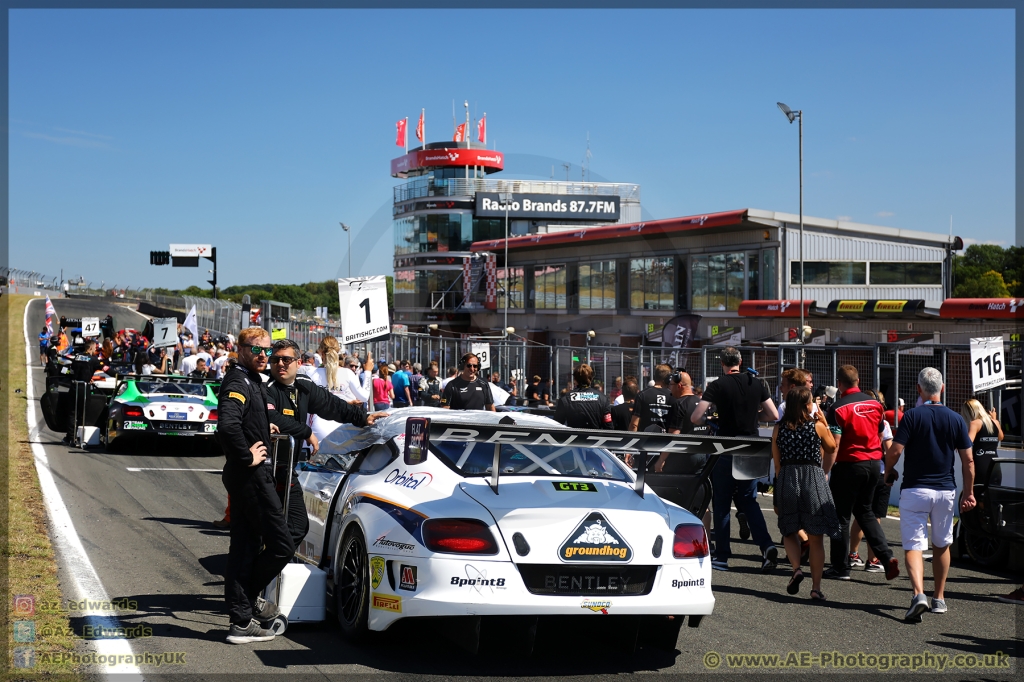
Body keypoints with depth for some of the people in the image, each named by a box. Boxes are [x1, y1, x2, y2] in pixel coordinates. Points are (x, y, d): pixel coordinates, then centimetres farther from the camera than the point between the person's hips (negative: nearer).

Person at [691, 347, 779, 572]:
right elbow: (773, 415, 5)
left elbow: (695, 418, -14)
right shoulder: (756, 384, 3)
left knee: (721, 503, 6)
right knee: (748, 500, 14)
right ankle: (766, 545, -4)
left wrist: (709, 419, 8)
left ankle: (722, 556, 8)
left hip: (726, 449, -4)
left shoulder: (718, 385, -8)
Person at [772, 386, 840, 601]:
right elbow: (831, 448, 15)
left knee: (789, 531, 17)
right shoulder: (817, 426, -3)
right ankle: (816, 587, 4)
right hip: (813, 480, -2)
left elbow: (777, 463, 7)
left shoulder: (779, 429, 4)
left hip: (786, 479, 2)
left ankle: (796, 568, -7)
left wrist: (778, 496, 15)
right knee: (816, 538, 5)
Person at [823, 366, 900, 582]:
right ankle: (886, 556, 4)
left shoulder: (838, 409, -14)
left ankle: (841, 568, 8)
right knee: (864, 510, 19)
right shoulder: (875, 404, 4)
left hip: (849, 465, -6)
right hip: (874, 463, 6)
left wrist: (825, 472, -15)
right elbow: (880, 436, 14)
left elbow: (833, 445, -19)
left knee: (841, 516, 5)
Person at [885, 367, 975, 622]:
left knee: (913, 545, -4)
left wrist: (888, 472, 7)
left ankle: (919, 593, -26)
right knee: (941, 545, 18)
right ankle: (939, 598, 26)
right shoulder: (956, 419, 0)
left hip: (914, 489, -3)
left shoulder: (912, 416, -9)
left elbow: (895, 451, -14)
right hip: (946, 491, 3)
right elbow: (968, 460, 1)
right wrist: (969, 493, 10)